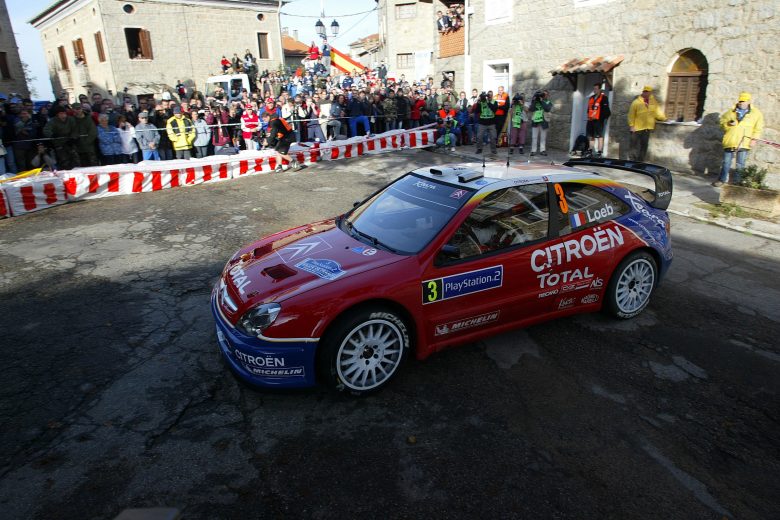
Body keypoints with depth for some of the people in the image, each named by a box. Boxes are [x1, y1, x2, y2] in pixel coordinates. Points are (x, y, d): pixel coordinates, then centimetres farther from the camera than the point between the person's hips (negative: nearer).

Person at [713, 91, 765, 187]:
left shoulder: (756, 113, 6)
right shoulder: (731, 112, 8)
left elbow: (758, 128, 5)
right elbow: (722, 122, 12)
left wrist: (754, 139, -5)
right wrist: (728, 124, -9)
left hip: (744, 143, -1)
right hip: (730, 142, 1)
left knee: (740, 164, 2)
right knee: (726, 162, 7)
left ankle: (736, 181, 10)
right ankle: (722, 180, 15)